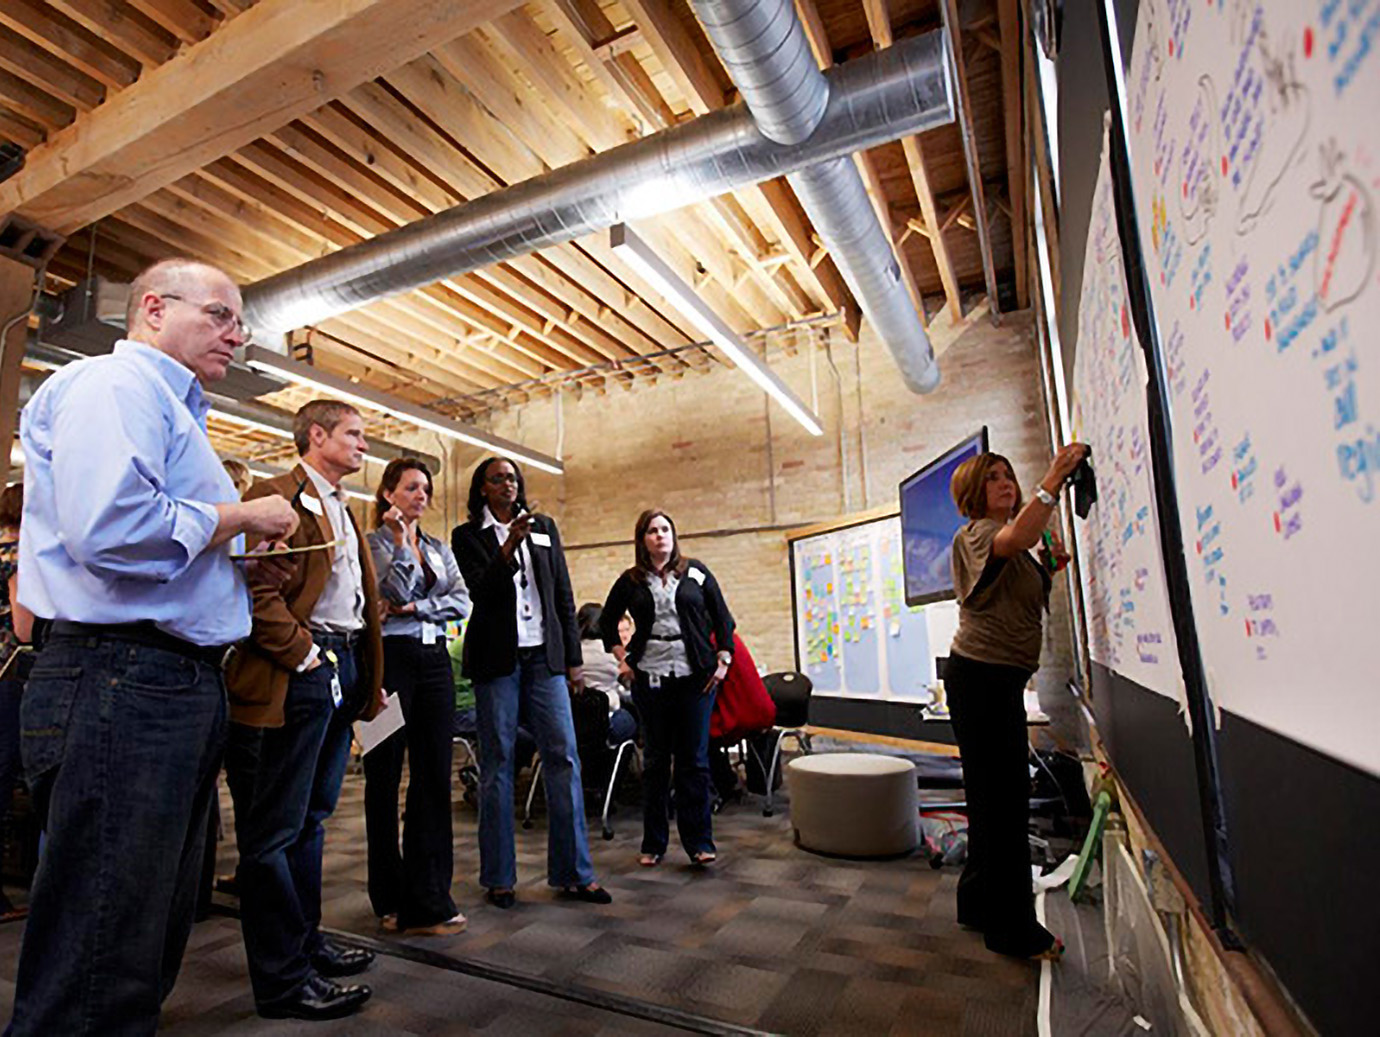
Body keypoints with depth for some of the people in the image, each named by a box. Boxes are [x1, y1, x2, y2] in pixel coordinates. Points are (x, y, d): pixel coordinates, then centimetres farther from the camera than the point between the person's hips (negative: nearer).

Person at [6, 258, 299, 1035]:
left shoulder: (172, 407, 24)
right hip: (123, 679, -10)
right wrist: (240, 519, -12)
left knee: (157, 933, 19)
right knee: (99, 971, 0)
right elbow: (111, 529, -25)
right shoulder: (115, 384, -7)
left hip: (183, 681, 10)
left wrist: (240, 574, 12)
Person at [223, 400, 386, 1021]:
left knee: (310, 819, 19)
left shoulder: (344, 512, 20)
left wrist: (366, 677, 16)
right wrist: (305, 656, -17)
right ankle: (283, 980, 13)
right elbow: (257, 590, -19)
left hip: (344, 671, 9)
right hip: (296, 678, -9)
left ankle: (304, 941, 32)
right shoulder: (276, 497, -8)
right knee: (275, 830, 2)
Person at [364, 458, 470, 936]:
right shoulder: (373, 542, 1)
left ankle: (428, 900, 13)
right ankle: (391, 898, 20)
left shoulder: (439, 548, 15)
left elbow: (462, 602, 4)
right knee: (384, 777, 5)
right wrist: (401, 543, -15)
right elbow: (391, 595, -12)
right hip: (389, 659, -4)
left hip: (434, 660, 5)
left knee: (434, 778, 4)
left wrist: (413, 607, -8)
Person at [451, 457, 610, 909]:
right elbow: (481, 591, -9)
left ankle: (573, 872, 9)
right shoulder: (467, 535, 5)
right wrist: (510, 546, -23)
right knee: (497, 764, 4)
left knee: (564, 757, 0)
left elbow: (564, 595, 12)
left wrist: (573, 657, 8)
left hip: (545, 655, 3)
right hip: (497, 659, -2)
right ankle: (498, 877, 17)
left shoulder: (544, 527, 13)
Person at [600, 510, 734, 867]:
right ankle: (653, 843, 20)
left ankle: (699, 841, 12)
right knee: (655, 760, 9)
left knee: (694, 759, 2)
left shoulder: (696, 572, 4)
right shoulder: (631, 581, 5)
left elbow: (723, 617, 7)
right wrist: (622, 657, 8)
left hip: (695, 677, -1)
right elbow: (607, 621, 18)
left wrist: (723, 661, -1)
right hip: (650, 679, 1)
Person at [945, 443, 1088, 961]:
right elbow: (1017, 539, -32)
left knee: (996, 796, 17)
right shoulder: (976, 534, -9)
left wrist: (1049, 569, 9)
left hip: (1002, 678, 10)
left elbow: (1023, 602, 23)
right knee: (1003, 800, -6)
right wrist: (1053, 480, -38)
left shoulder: (1011, 543, 22)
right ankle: (1013, 929, 4)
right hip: (980, 675, -10)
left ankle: (980, 903, 30)